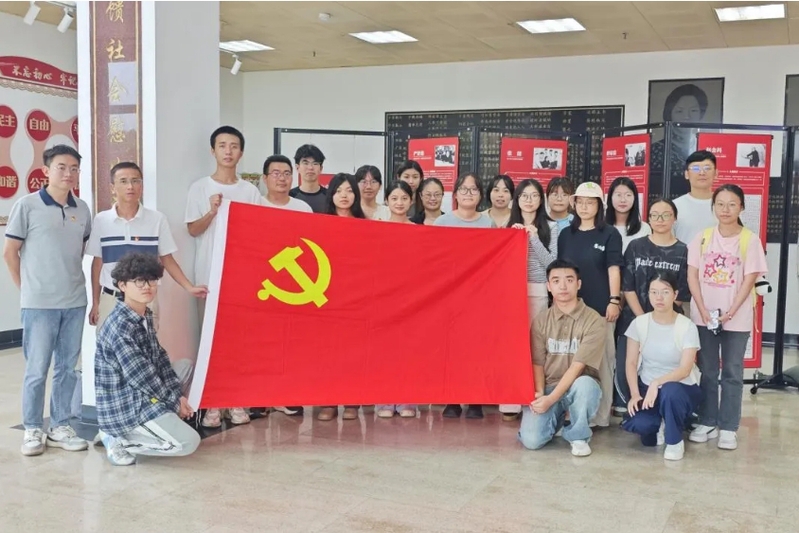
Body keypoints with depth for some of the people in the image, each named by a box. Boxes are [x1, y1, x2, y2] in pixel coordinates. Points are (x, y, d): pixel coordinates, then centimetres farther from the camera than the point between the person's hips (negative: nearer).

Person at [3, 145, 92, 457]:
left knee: (68, 368, 10)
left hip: (75, 302, 4)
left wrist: (70, 280, 10)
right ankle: (32, 430, 17)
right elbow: (10, 252, -1)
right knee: (37, 370, 3)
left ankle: (60, 427, 22)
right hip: (39, 303, -4)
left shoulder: (82, 209, 6)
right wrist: (27, 288, 1)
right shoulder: (27, 205, -6)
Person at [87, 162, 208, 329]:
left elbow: (167, 260, 4)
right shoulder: (101, 220, 2)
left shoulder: (157, 219, -2)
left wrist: (189, 287, -7)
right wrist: (95, 303, 9)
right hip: (110, 300, 1)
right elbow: (97, 263, 8)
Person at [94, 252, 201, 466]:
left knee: (186, 365, 20)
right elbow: (141, 377, -21)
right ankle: (118, 441, -4)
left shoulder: (145, 317, 7)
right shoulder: (120, 326, -23)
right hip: (124, 407, -10)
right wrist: (175, 402, -9)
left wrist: (179, 396, 2)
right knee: (188, 442, -17)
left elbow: (159, 359, 12)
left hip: (141, 395, 10)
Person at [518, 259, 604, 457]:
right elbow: (537, 363, 1)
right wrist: (539, 394, -18)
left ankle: (578, 436, -9)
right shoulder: (541, 321, 2)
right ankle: (557, 419, 15)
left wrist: (551, 399, -24)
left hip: (579, 388, -2)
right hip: (548, 389, 2)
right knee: (531, 440, -21)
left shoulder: (593, 320, -10)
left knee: (584, 384, -39)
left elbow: (578, 366, -17)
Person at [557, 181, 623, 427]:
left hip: (600, 307, -3)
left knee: (601, 361, 1)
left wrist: (614, 300, -10)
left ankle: (600, 416, 6)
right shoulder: (566, 234, 12)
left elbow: (613, 269, -3)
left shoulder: (609, 234, 2)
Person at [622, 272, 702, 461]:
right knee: (636, 424, -29)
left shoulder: (687, 326, -13)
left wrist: (657, 383, -36)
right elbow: (631, 363, -4)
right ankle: (659, 426, 12)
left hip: (680, 389, -2)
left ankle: (675, 440, -10)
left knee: (669, 391, -40)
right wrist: (635, 394, -18)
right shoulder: (639, 323, -5)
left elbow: (685, 369, -21)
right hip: (646, 387, 2)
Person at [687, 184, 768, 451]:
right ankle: (707, 422, 20)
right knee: (707, 371, 10)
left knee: (732, 373, 4)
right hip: (704, 316, 2)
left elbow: (749, 280, -7)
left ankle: (728, 427, 11)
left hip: (736, 318, -2)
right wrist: (703, 310, -10)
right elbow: (692, 276, 0)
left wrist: (730, 312, -15)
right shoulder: (703, 237, 3)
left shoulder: (750, 240, -4)